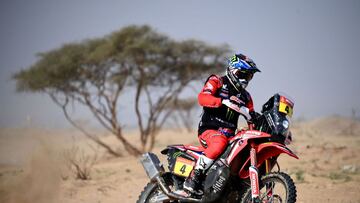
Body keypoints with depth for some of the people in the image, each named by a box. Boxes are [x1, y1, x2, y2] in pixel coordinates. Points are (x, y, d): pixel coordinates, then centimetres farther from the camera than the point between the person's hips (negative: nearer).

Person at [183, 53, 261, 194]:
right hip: (208, 129, -7)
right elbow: (202, 98, -16)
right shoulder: (217, 82, 1)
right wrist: (224, 101, -28)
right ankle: (192, 178, -35)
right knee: (220, 142, -38)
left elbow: (252, 118, 17)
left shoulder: (245, 96, 20)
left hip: (229, 135, 7)